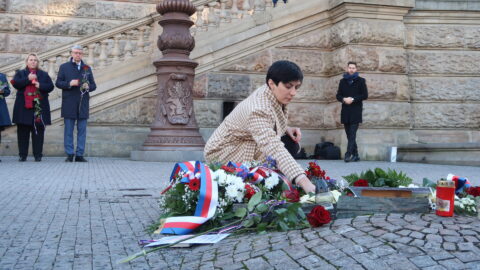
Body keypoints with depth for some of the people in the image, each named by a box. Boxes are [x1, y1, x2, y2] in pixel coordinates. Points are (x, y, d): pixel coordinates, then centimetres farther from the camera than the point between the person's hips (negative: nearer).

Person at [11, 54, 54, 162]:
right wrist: (28, 79, -12)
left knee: (38, 131, -2)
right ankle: (22, 155, 6)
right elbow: (15, 83, -3)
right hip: (24, 107, 0)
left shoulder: (44, 74, 16)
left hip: (39, 107, 0)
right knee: (23, 131, 0)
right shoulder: (20, 73, 14)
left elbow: (50, 86, 6)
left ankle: (38, 155, 2)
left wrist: (40, 85, -11)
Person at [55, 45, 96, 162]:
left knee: (82, 130, 2)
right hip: (69, 104, -2)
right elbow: (58, 83, 3)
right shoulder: (64, 67, 8)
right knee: (68, 130, -1)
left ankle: (80, 155, 7)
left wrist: (88, 87, -8)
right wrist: (69, 84, -14)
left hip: (83, 104, 2)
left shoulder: (87, 68, 15)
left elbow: (93, 85, 14)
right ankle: (69, 154, 5)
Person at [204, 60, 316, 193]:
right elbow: (274, 149, -47)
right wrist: (303, 181, -57)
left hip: (244, 146, 9)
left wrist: (286, 129, -9)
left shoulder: (274, 96, -7)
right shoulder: (257, 110, -35)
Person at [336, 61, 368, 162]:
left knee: (352, 134, -13)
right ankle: (355, 155, 15)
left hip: (356, 111, -4)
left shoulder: (360, 81, 3)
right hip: (345, 111, 4)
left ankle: (348, 154, -17)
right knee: (349, 134, 7)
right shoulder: (343, 81, 13)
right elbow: (338, 95, 11)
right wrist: (344, 99, -10)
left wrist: (353, 99, -13)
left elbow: (365, 95, -3)